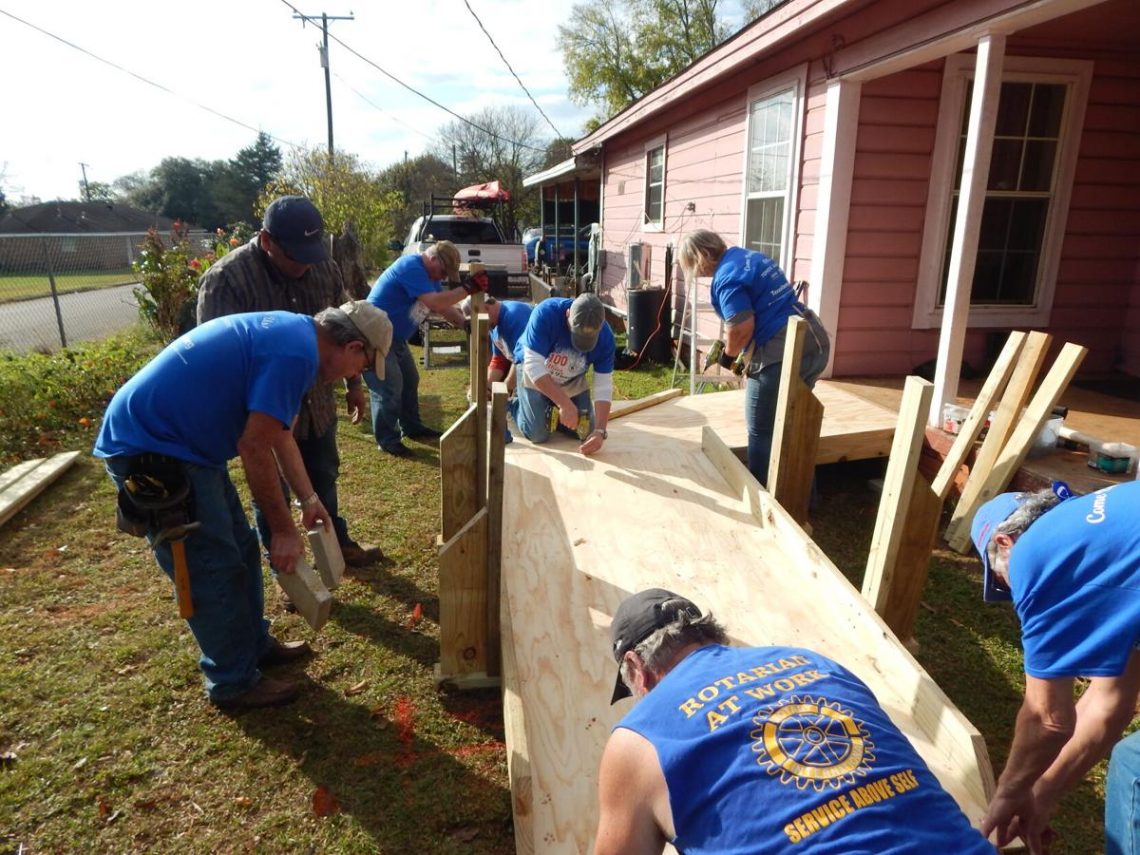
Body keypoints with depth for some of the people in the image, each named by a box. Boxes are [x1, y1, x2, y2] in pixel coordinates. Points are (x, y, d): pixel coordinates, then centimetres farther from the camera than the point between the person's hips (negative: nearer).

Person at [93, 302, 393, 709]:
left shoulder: (290, 333, 9)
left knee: (241, 549, 17)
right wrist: (284, 529, -12)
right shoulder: (296, 351, -22)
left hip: (181, 441, 10)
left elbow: (279, 433, 18)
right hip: (148, 447, -10)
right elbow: (255, 448, -23)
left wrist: (309, 500, 21)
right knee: (214, 569, 0)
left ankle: (254, 644, 33)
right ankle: (234, 682, 17)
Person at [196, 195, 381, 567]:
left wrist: (354, 384, 11)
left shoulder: (324, 267, -7)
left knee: (324, 477, 22)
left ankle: (338, 543, 43)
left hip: (316, 402, 5)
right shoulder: (225, 279, -24)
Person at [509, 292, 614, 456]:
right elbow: (533, 366, -37)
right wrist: (565, 404, -41)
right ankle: (514, 404, 20)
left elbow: (603, 387, -22)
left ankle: (552, 410, 30)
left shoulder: (605, 336, -26)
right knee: (538, 435, -12)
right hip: (534, 374, -3)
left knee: (584, 432, 1)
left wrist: (600, 430, -32)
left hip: (573, 381, 4)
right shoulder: (545, 313, -37)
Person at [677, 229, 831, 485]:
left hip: (783, 355, -10)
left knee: (762, 433, 7)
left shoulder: (726, 277, -12)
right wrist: (745, 353, 20)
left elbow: (742, 328, -20)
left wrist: (728, 355, 0)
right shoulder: (752, 257, 18)